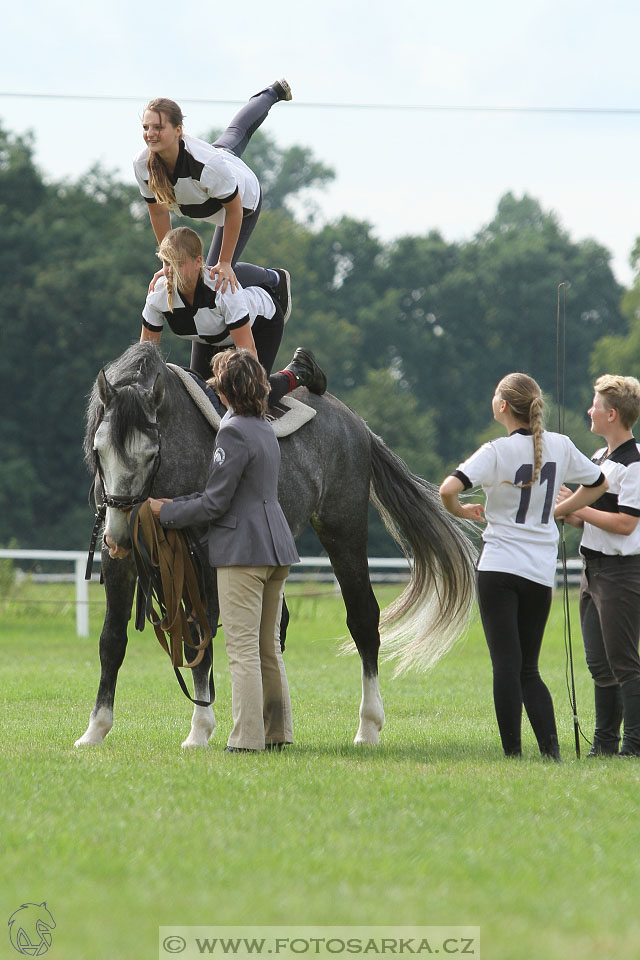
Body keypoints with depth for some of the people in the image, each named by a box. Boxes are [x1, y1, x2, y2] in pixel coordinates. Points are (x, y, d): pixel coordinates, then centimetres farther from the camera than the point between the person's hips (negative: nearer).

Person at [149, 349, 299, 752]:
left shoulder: (233, 431, -14)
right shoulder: (266, 429, 13)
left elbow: (215, 502, -15)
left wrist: (166, 511, -2)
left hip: (242, 551, -9)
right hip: (276, 548, 9)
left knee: (243, 647, -7)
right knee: (269, 647, 15)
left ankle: (248, 738, -8)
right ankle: (277, 732, 19)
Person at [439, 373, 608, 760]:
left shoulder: (497, 451, -10)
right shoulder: (560, 446, 5)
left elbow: (448, 488, -23)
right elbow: (598, 484, 20)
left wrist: (460, 510, -2)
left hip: (499, 566, -4)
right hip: (542, 570, 4)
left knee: (507, 665, -3)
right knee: (528, 668, 11)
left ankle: (513, 754, -7)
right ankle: (551, 748, -6)